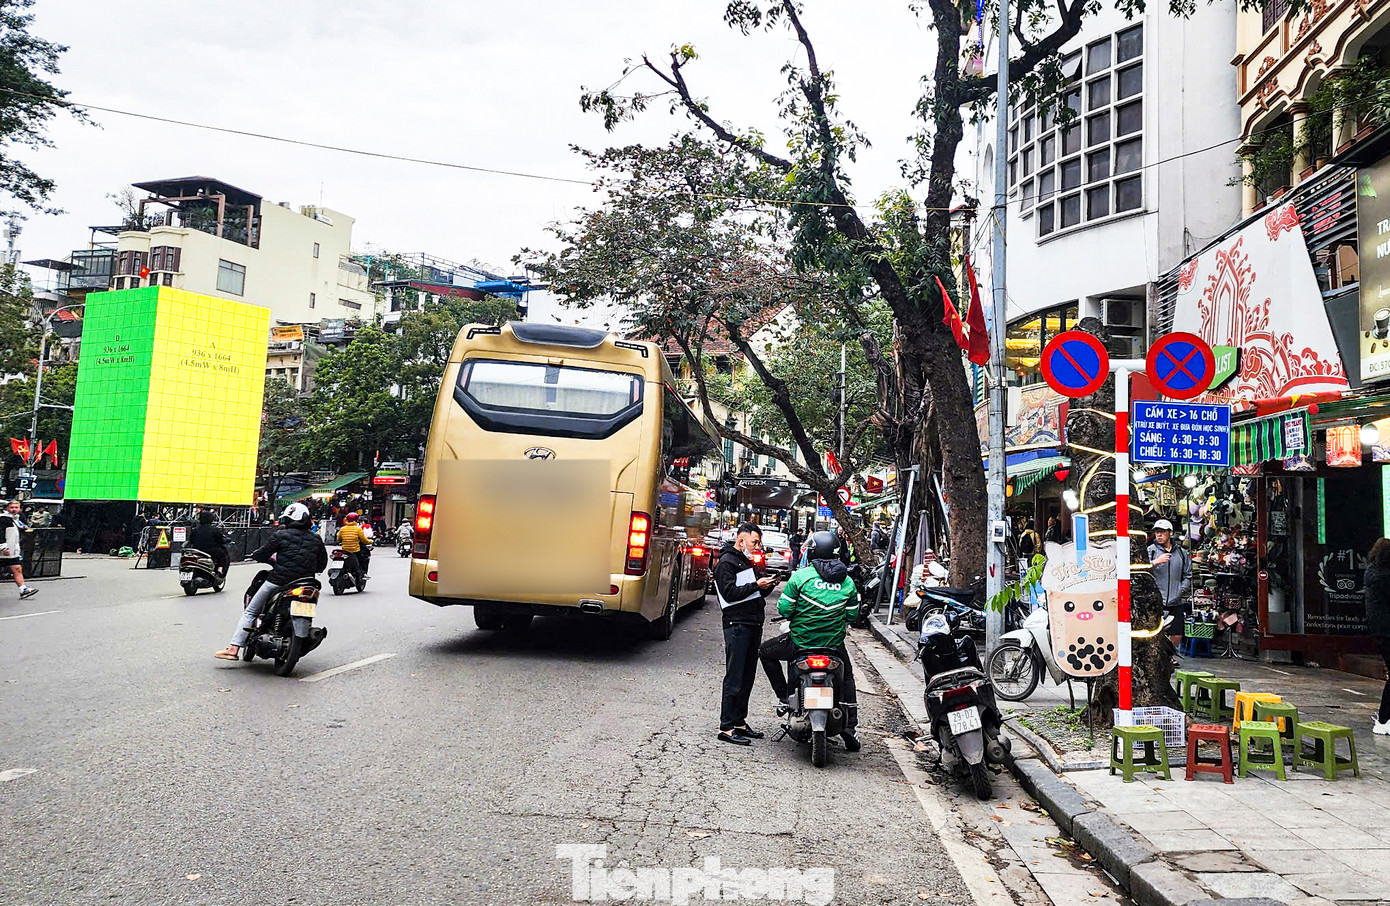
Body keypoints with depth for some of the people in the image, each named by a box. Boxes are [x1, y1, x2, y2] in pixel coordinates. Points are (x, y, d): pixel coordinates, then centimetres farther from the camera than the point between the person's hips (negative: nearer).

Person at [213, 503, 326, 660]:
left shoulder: (281, 535, -2)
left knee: (250, 612, 8)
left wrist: (254, 555, 23)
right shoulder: (316, 539, 9)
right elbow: (322, 564, 13)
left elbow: (263, 554, 2)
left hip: (279, 580, -4)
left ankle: (234, 649, 1)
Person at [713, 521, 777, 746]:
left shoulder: (747, 562, 22)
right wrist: (756, 585, -17)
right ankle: (727, 727, -7)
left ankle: (740, 722, 19)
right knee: (735, 679, -9)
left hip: (754, 625, 9)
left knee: (748, 677, 12)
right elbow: (729, 592, -17)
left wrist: (767, 586, 6)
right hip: (737, 625, -9)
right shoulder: (726, 562, -6)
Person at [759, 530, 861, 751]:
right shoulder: (847, 581, -1)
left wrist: (793, 615, 11)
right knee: (846, 677, 30)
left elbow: (784, 608, -12)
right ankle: (850, 726, 22)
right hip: (834, 644, 3)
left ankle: (784, 697, 16)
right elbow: (852, 614, 4)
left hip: (801, 641, -3)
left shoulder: (801, 576, -12)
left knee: (765, 652, 21)